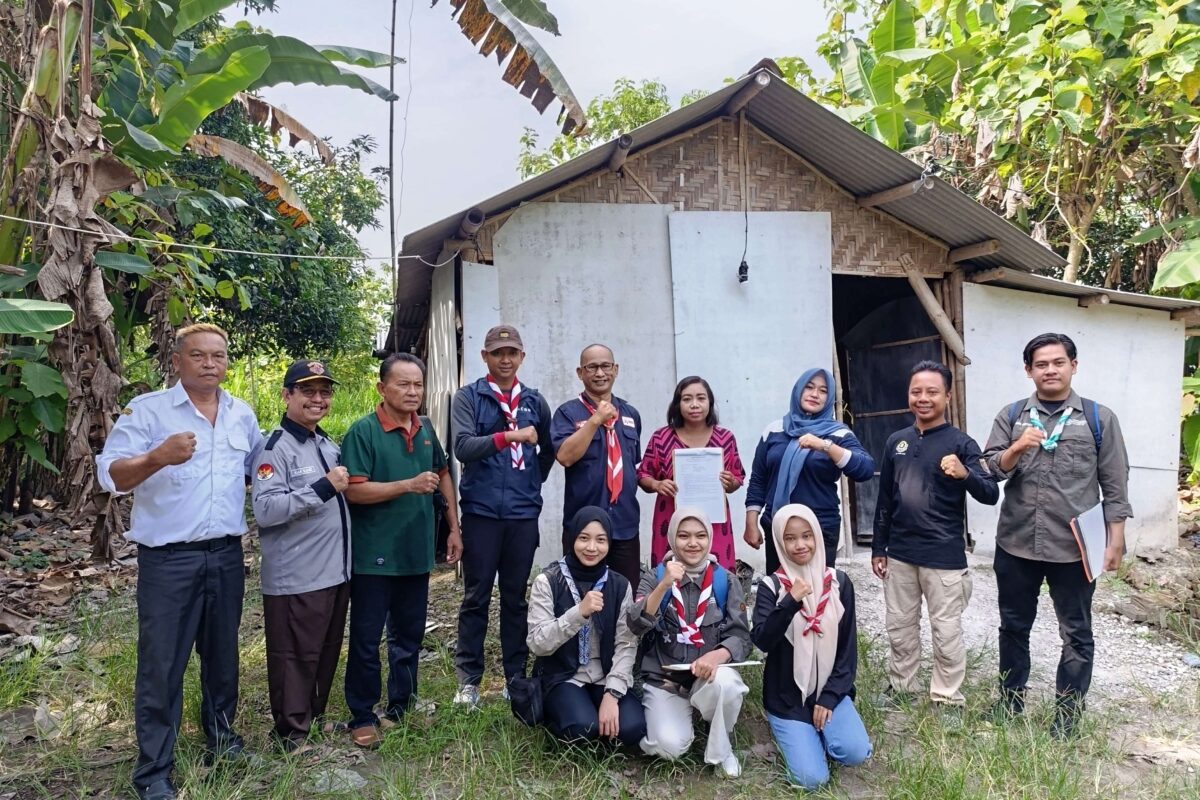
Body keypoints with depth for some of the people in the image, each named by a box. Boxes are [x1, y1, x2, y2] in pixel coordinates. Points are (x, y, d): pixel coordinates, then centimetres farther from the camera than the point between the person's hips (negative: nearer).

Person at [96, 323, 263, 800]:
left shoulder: (242, 415, 10)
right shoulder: (147, 410, -6)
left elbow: (258, 469, 25)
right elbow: (110, 475, -15)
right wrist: (158, 457, -31)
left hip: (226, 555, 5)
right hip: (168, 559, -4)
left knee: (222, 654, 16)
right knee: (161, 664, 1)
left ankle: (220, 738, 35)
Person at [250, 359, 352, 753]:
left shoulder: (329, 445, 14)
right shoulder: (276, 448, -13)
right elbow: (265, 510, -25)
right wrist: (323, 488, -26)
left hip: (335, 572, 8)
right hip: (295, 578, -8)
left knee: (326, 653, 19)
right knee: (295, 658, 4)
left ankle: (315, 717, 36)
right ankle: (291, 733, 20)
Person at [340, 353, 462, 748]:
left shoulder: (426, 430, 6)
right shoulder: (363, 431, -12)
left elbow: (442, 475, 18)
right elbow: (354, 490, -20)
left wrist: (454, 528, 14)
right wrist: (410, 484, -25)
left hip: (417, 553, 6)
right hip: (374, 556, -6)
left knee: (409, 637, 17)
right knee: (366, 640, 6)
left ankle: (400, 707, 32)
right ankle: (362, 717, 22)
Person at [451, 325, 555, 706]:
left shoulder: (535, 401, 10)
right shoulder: (468, 397, 0)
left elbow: (548, 450, 22)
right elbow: (463, 447, -15)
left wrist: (533, 481, 11)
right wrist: (509, 436, -27)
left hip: (523, 513, 3)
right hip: (481, 511, -2)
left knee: (516, 597, 11)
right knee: (476, 597, 5)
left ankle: (516, 676, 21)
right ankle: (469, 679, 15)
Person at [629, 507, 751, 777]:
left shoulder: (726, 580, 1)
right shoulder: (654, 578, 0)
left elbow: (741, 635, -5)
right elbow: (637, 627, -15)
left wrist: (717, 655, -27)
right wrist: (664, 586, -28)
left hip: (709, 675, 1)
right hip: (662, 678, -1)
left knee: (725, 683, -34)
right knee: (670, 745, -25)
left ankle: (720, 749, -3)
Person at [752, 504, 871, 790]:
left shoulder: (839, 582, -2)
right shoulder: (771, 586, -8)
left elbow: (848, 647, 1)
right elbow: (762, 641, -22)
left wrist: (830, 696, -7)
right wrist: (790, 603, -35)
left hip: (830, 690, 2)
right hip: (787, 697, -2)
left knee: (855, 753, -23)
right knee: (813, 778, -15)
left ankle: (822, 725, 10)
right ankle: (794, 733, 16)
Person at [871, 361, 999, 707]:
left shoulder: (961, 443, -6)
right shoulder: (896, 441, 7)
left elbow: (991, 495, -13)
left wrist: (965, 474, -34)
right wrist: (878, 547, 12)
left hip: (943, 556, -4)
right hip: (900, 554, 5)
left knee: (946, 631, 5)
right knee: (900, 626, 15)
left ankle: (947, 699, 21)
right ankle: (901, 688, 31)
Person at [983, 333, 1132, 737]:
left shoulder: (1100, 418, 1)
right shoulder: (1011, 415, 5)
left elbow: (1115, 485, 1)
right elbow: (989, 469, -2)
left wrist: (1115, 540, -3)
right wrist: (1015, 450, -21)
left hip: (1074, 548, -2)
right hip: (1015, 544, 2)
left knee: (1076, 635, 9)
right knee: (1013, 627, 15)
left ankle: (1067, 719, 23)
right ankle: (1009, 704, 31)